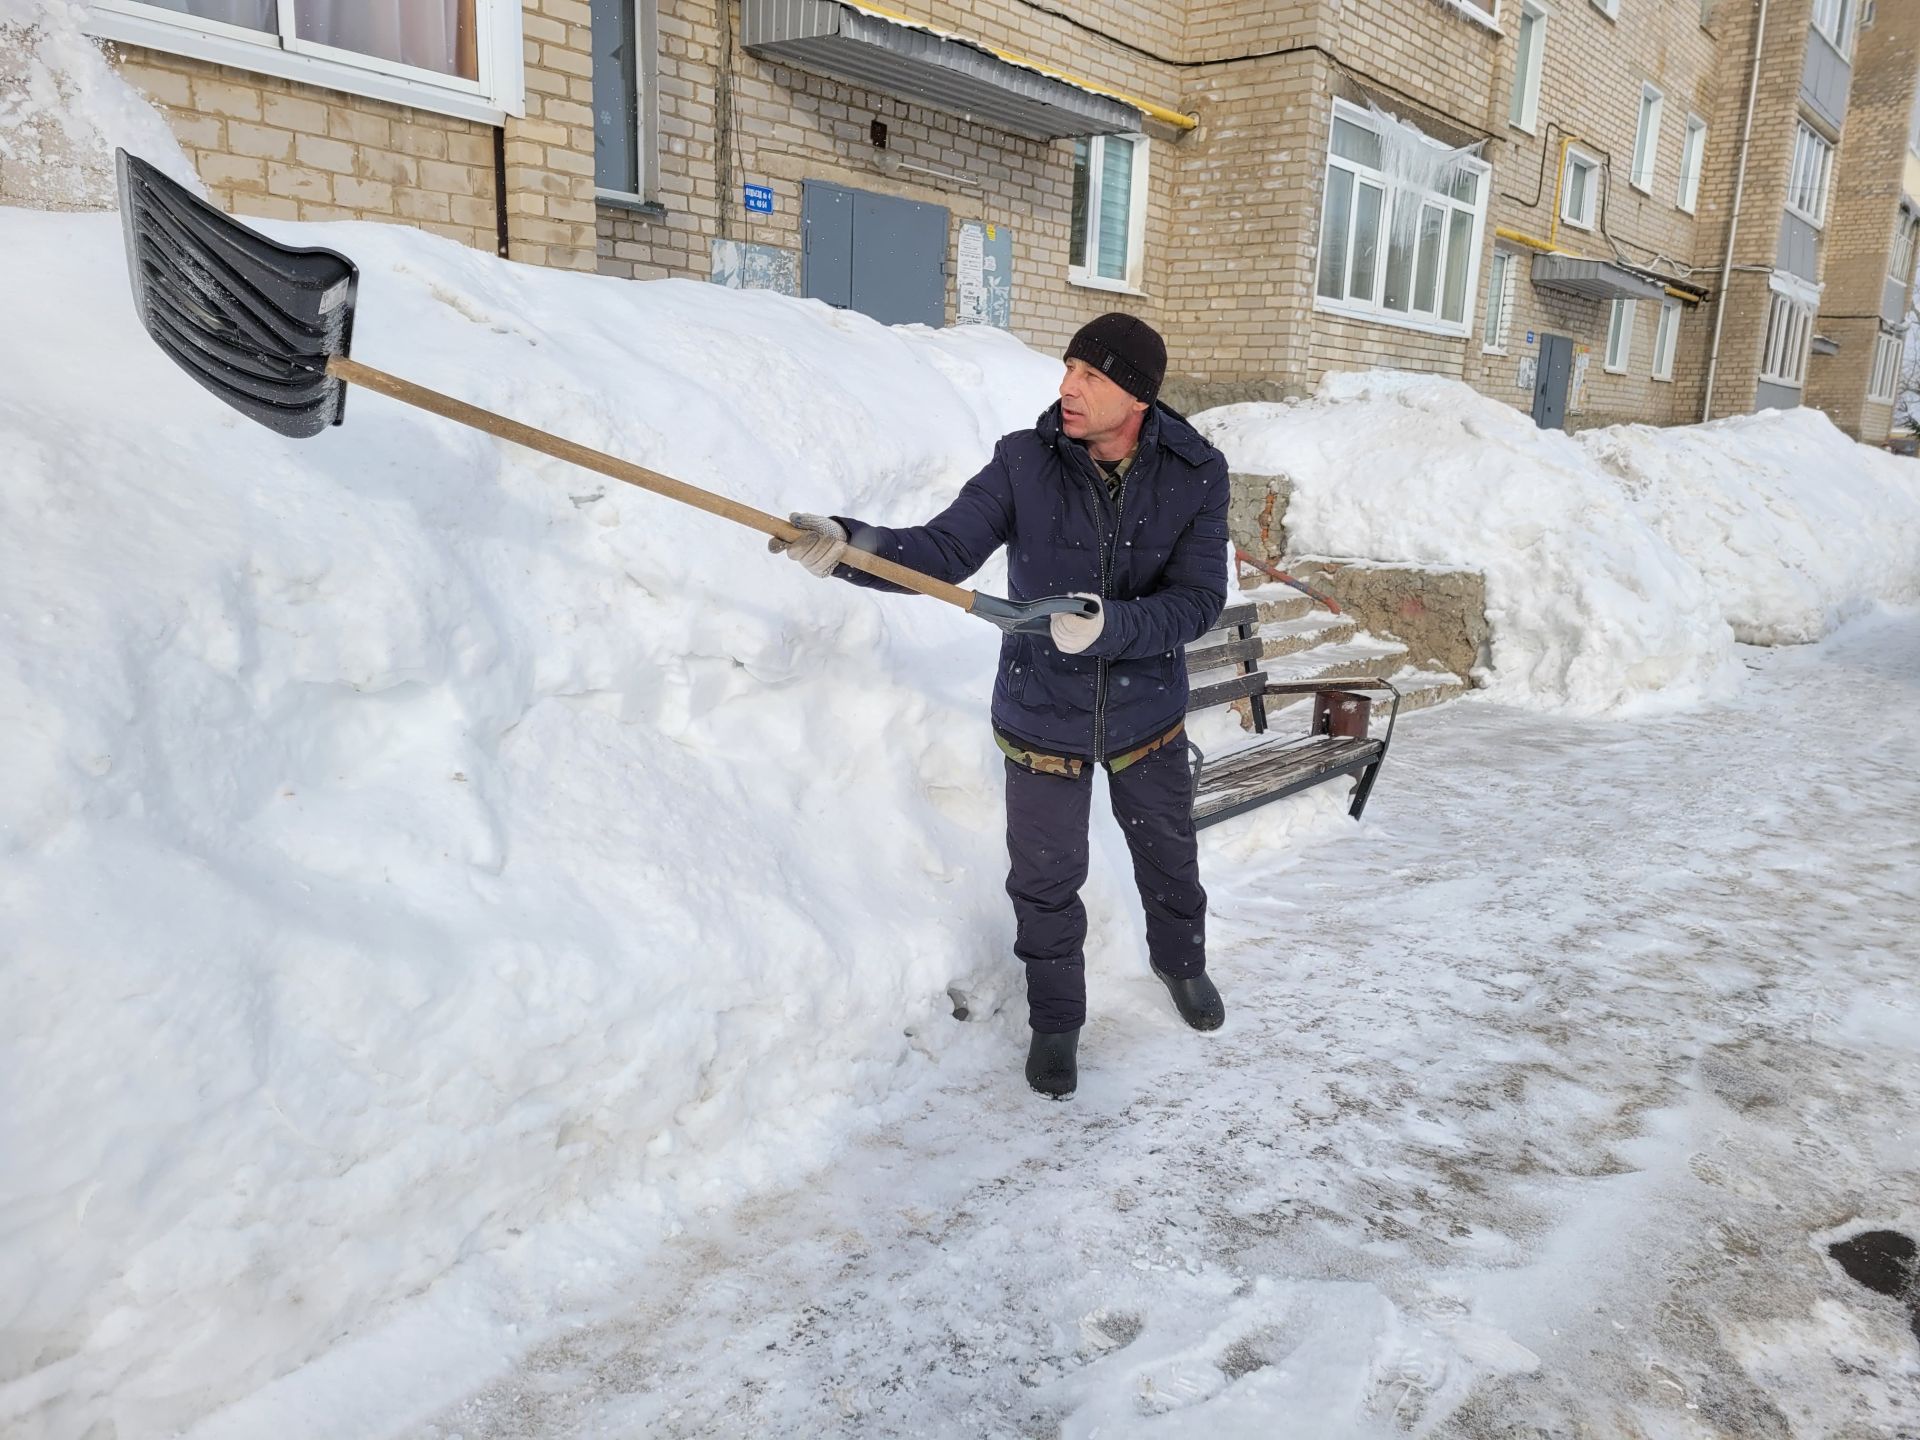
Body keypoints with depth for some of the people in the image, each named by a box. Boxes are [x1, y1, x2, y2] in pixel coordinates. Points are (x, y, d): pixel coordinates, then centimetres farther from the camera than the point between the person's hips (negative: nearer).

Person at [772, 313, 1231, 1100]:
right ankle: (1056, 1018, 37)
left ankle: (1180, 959, 56)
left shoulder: (1195, 474, -15)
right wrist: (848, 544, -37)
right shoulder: (1025, 462, -17)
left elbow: (1196, 600, -19)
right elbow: (944, 550, -20)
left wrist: (1111, 624, -36)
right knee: (1045, 880, 12)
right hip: (1041, 717, -1)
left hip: (1147, 714, 1)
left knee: (1168, 853, 24)